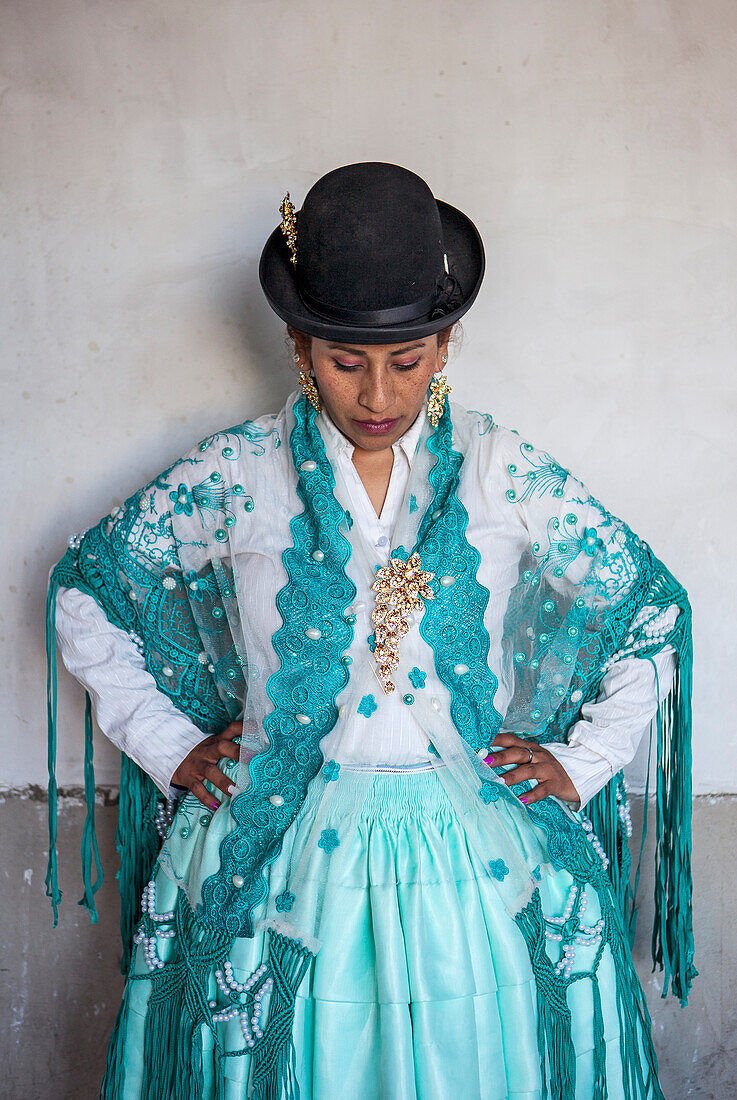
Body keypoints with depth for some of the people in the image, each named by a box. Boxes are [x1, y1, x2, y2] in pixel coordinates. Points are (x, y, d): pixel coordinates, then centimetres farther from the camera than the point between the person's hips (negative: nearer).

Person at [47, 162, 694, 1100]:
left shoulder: (507, 475, -2)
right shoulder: (233, 476, -4)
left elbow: (655, 610, 9)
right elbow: (82, 590, 7)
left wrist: (582, 764, 3)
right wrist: (167, 747, 3)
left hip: (475, 868, 1)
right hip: (279, 860, 0)